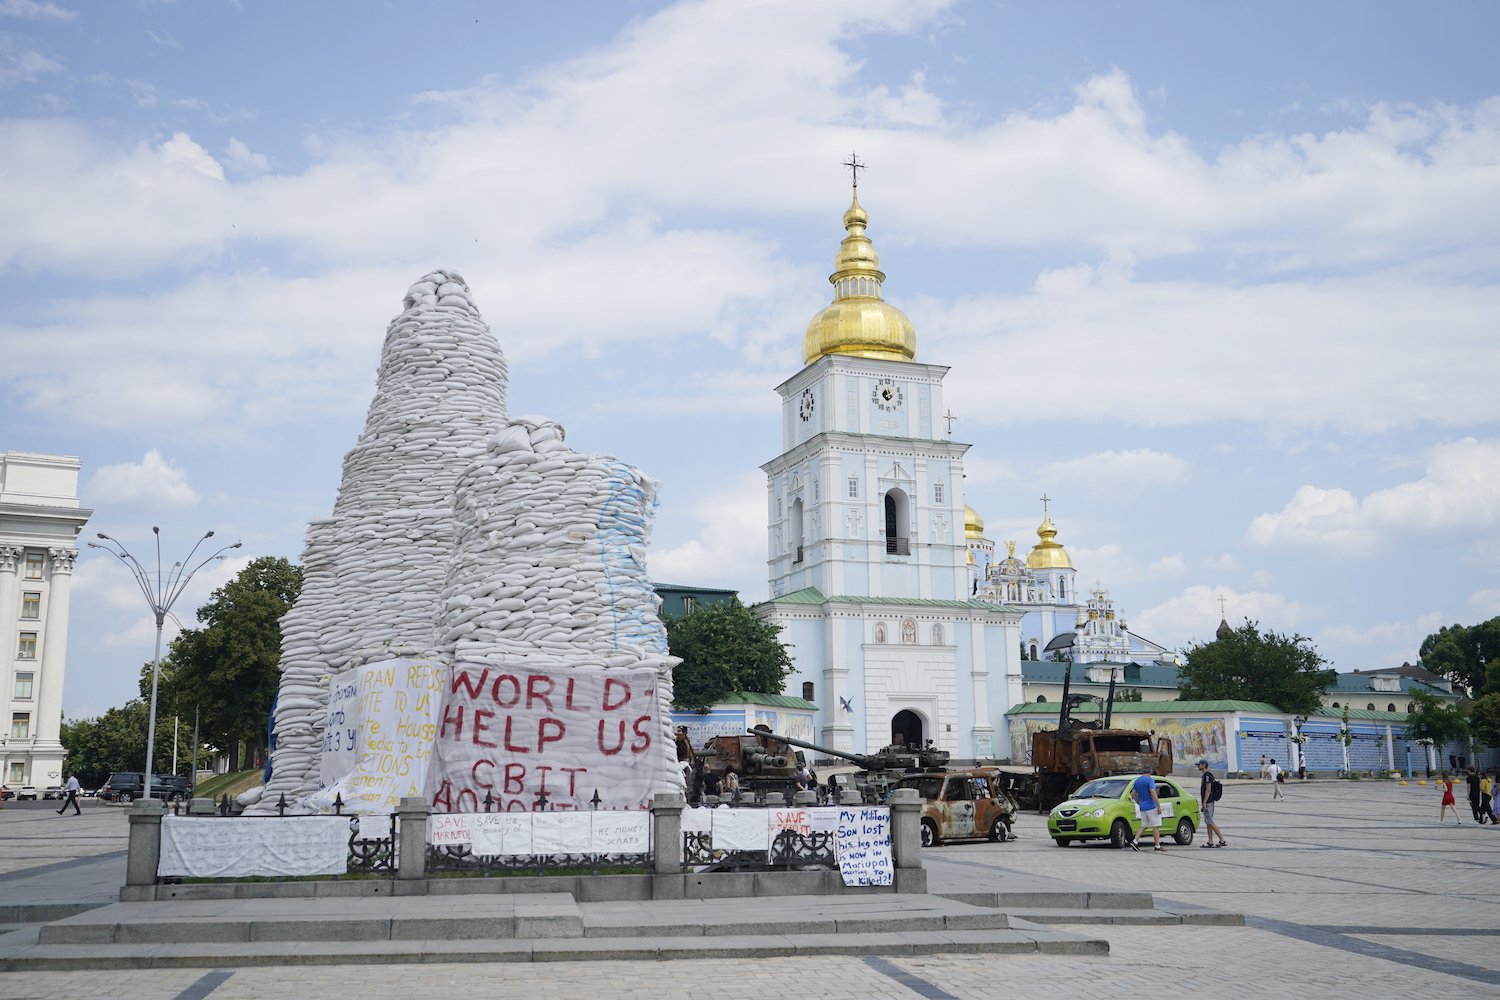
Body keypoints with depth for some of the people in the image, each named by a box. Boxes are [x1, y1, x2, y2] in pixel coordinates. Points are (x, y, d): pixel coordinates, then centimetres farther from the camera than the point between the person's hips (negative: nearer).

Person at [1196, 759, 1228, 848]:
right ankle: (1210, 842, 9)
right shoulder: (1205, 775, 17)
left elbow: (1208, 790, -20)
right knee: (1208, 822, 9)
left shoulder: (1208, 775, -14)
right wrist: (1203, 804, 22)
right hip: (1207, 803, 10)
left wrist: (1204, 802, -22)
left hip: (1208, 803, -10)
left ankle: (1222, 840, -8)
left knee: (1210, 822, -10)